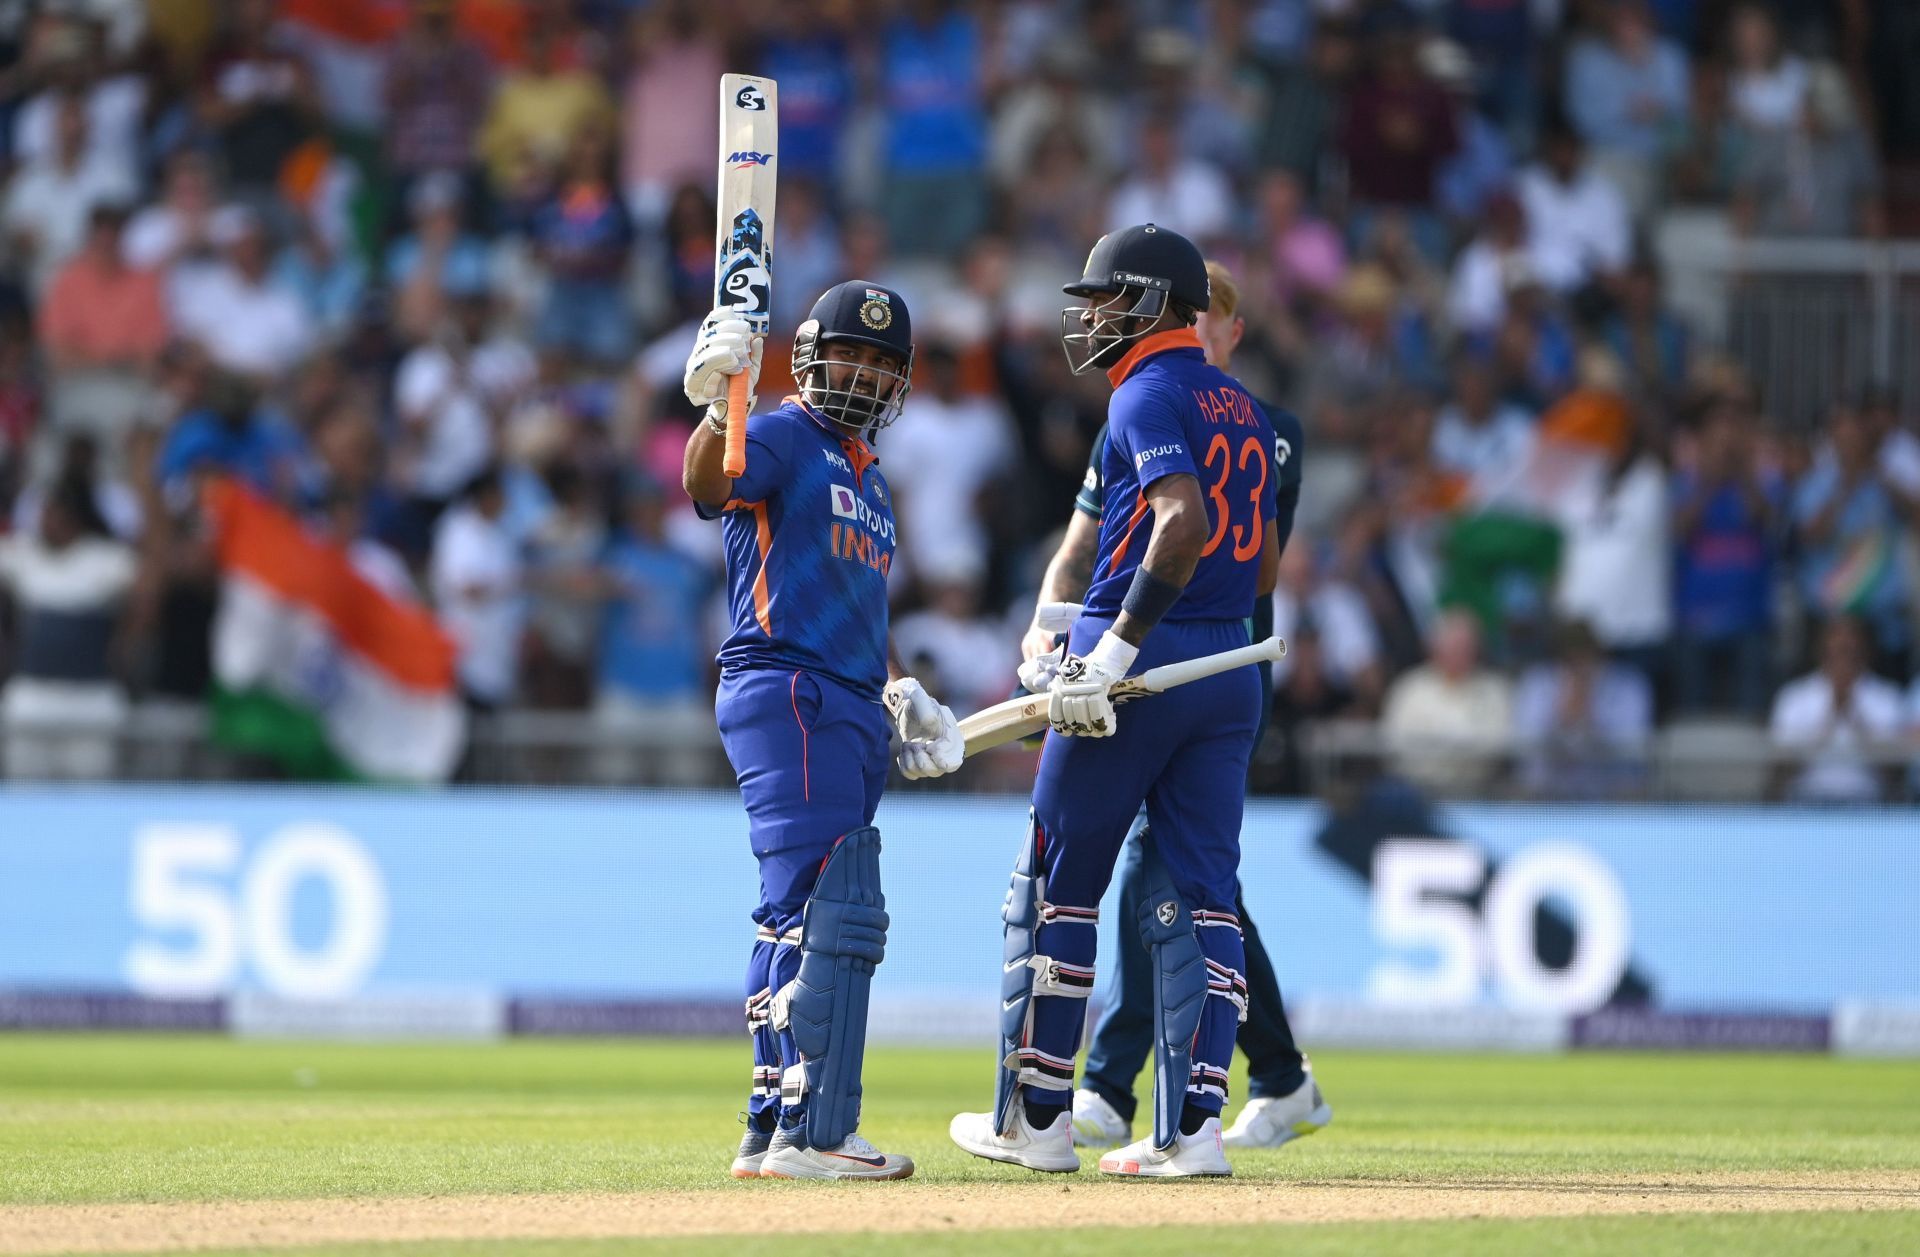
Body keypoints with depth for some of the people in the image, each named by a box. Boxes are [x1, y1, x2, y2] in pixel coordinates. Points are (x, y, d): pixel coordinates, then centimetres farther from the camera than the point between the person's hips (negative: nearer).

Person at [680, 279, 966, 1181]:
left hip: (850, 710, 10)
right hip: (785, 692, -10)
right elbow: (709, 482, -26)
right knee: (837, 913, -17)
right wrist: (718, 405, -44)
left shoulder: (868, 479, 24)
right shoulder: (783, 439, -3)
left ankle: (772, 1131, 17)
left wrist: (903, 692, 19)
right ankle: (812, 1134, -19)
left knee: (799, 920, 12)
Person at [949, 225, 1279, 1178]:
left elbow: (1183, 521, -25)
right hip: (1232, 664, 8)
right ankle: (1191, 1125, -3)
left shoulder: (1147, 395, -9)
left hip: (1143, 665, -8)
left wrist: (1118, 646, -24)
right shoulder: (1242, 407, 17)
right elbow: (1265, 563, 20)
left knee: (1056, 886, 3)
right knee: (1199, 894, 5)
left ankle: (1035, 1118, 6)